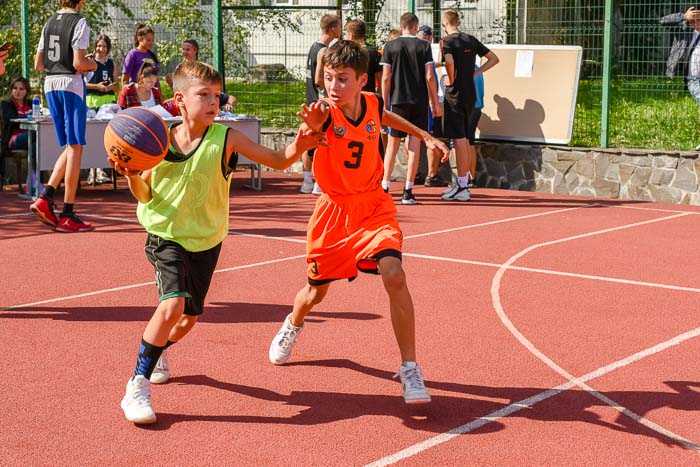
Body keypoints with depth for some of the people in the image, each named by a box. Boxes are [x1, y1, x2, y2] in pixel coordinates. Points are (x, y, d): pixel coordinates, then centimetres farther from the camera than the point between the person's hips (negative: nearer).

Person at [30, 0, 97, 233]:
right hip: (71, 84, -7)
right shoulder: (80, 23, -8)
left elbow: (38, 64, 13)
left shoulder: (49, 23, 13)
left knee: (70, 147, 17)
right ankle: (67, 215, -3)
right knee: (75, 147, -2)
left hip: (50, 85, 7)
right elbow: (79, 63, -16)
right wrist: (93, 65, 3)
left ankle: (45, 198, 3)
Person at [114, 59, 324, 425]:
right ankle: (137, 386, -11)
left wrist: (299, 145, -36)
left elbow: (279, 161, -15)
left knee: (189, 317, 16)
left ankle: (157, 350, 51)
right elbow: (145, 195, -3)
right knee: (172, 304, -25)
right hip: (166, 236, -2)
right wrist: (131, 175, -24)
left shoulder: (226, 138, -14)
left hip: (206, 241, 3)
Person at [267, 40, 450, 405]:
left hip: (374, 207, 1)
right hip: (334, 210, -1)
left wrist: (423, 135, 21)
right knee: (315, 291, 13)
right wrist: (311, 129, -67)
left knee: (393, 275, -22)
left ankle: (409, 368, -12)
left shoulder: (372, 103, -7)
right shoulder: (326, 113, -20)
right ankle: (292, 327, 52)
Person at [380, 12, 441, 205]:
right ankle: (408, 192, 1)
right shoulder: (424, 46, -1)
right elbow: (429, 77, -4)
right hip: (420, 102, -1)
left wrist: (385, 103, 6)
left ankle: (385, 187, 6)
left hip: (398, 101, 1)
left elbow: (386, 77, -1)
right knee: (414, 145, 2)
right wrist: (435, 103, 3)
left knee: (393, 144, 9)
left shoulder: (390, 46, 1)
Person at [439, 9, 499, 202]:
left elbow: (449, 62, -29)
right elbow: (494, 59, 15)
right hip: (470, 94, 7)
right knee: (464, 138, 17)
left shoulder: (447, 41, -10)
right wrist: (475, 72, 11)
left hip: (455, 94, -7)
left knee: (459, 139, -6)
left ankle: (462, 188, -5)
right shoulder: (471, 40, 11)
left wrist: (451, 80, -13)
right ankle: (463, 183, 24)